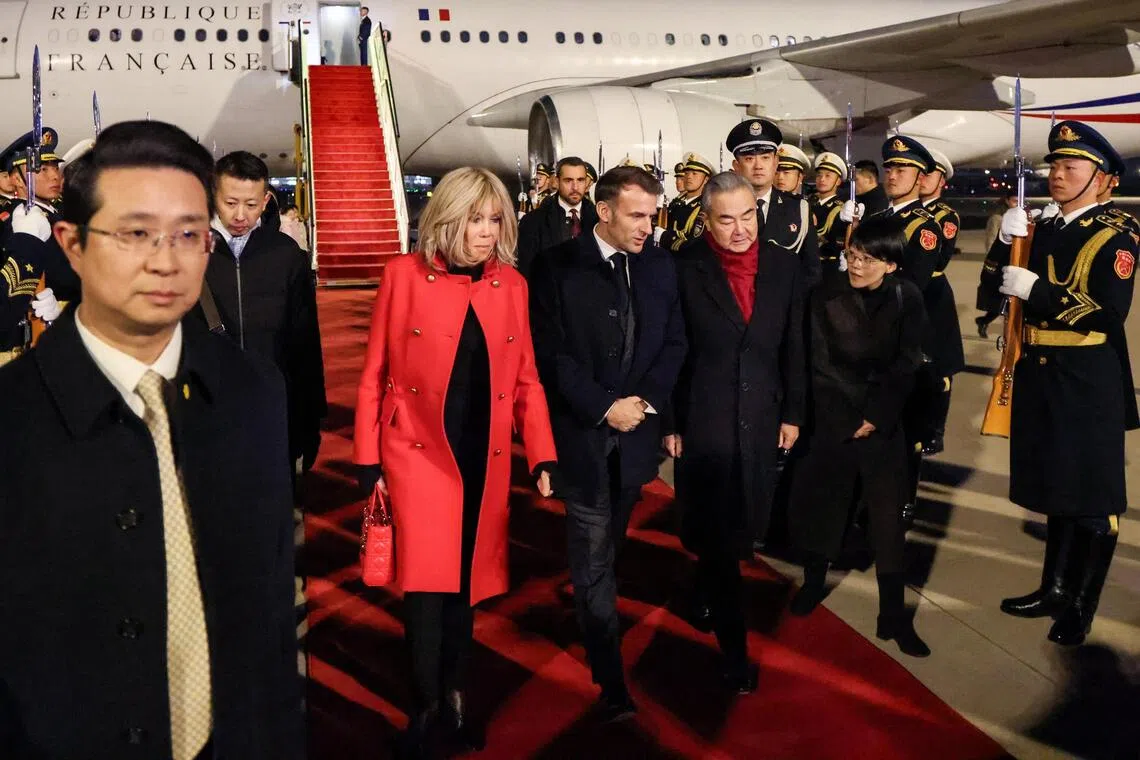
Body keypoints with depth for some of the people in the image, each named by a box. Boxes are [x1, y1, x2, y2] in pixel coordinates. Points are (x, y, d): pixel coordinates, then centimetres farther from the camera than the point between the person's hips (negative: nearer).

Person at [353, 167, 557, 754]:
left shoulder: (511, 284, 5)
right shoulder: (405, 274, -4)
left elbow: (525, 378, 8)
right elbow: (375, 374, -1)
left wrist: (542, 456, -1)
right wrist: (369, 460, -4)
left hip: (484, 457, 3)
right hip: (419, 451, -3)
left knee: (466, 582, 12)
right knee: (427, 584, -8)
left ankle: (455, 695, 30)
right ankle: (427, 707, 11)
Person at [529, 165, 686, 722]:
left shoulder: (659, 265, 5)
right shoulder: (557, 267, -7)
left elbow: (674, 342, 7)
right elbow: (551, 353, -10)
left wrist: (645, 400, -7)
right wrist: (604, 406, -15)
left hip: (636, 426, 4)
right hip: (583, 429, -4)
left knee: (608, 546, 16)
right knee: (594, 554, -1)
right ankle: (610, 678, 5)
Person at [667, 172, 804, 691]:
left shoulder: (783, 268, 0)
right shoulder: (685, 270, -10)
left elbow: (793, 349, 7)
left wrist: (792, 414, 7)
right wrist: (669, 424, -7)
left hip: (761, 422, 4)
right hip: (703, 423, -4)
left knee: (744, 529, 14)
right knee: (715, 535, 2)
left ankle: (708, 590, 45)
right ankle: (734, 648, 13)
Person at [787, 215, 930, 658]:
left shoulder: (907, 298, -4)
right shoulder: (826, 297, -5)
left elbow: (905, 364, -4)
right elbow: (821, 365, -6)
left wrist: (875, 416, -11)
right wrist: (851, 418, -10)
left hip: (885, 422, 0)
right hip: (833, 418, 0)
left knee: (889, 513, -1)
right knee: (819, 500, 7)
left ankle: (893, 614, 7)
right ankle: (814, 581, 31)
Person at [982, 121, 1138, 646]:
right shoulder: (1042, 232, 12)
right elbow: (995, 285, 7)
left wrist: (1038, 289, -22)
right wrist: (1006, 241, -8)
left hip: (1088, 383, -6)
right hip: (1040, 376, 7)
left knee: (1093, 497, 3)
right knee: (1057, 488, 17)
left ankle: (1081, 608, 15)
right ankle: (1055, 587, 29)